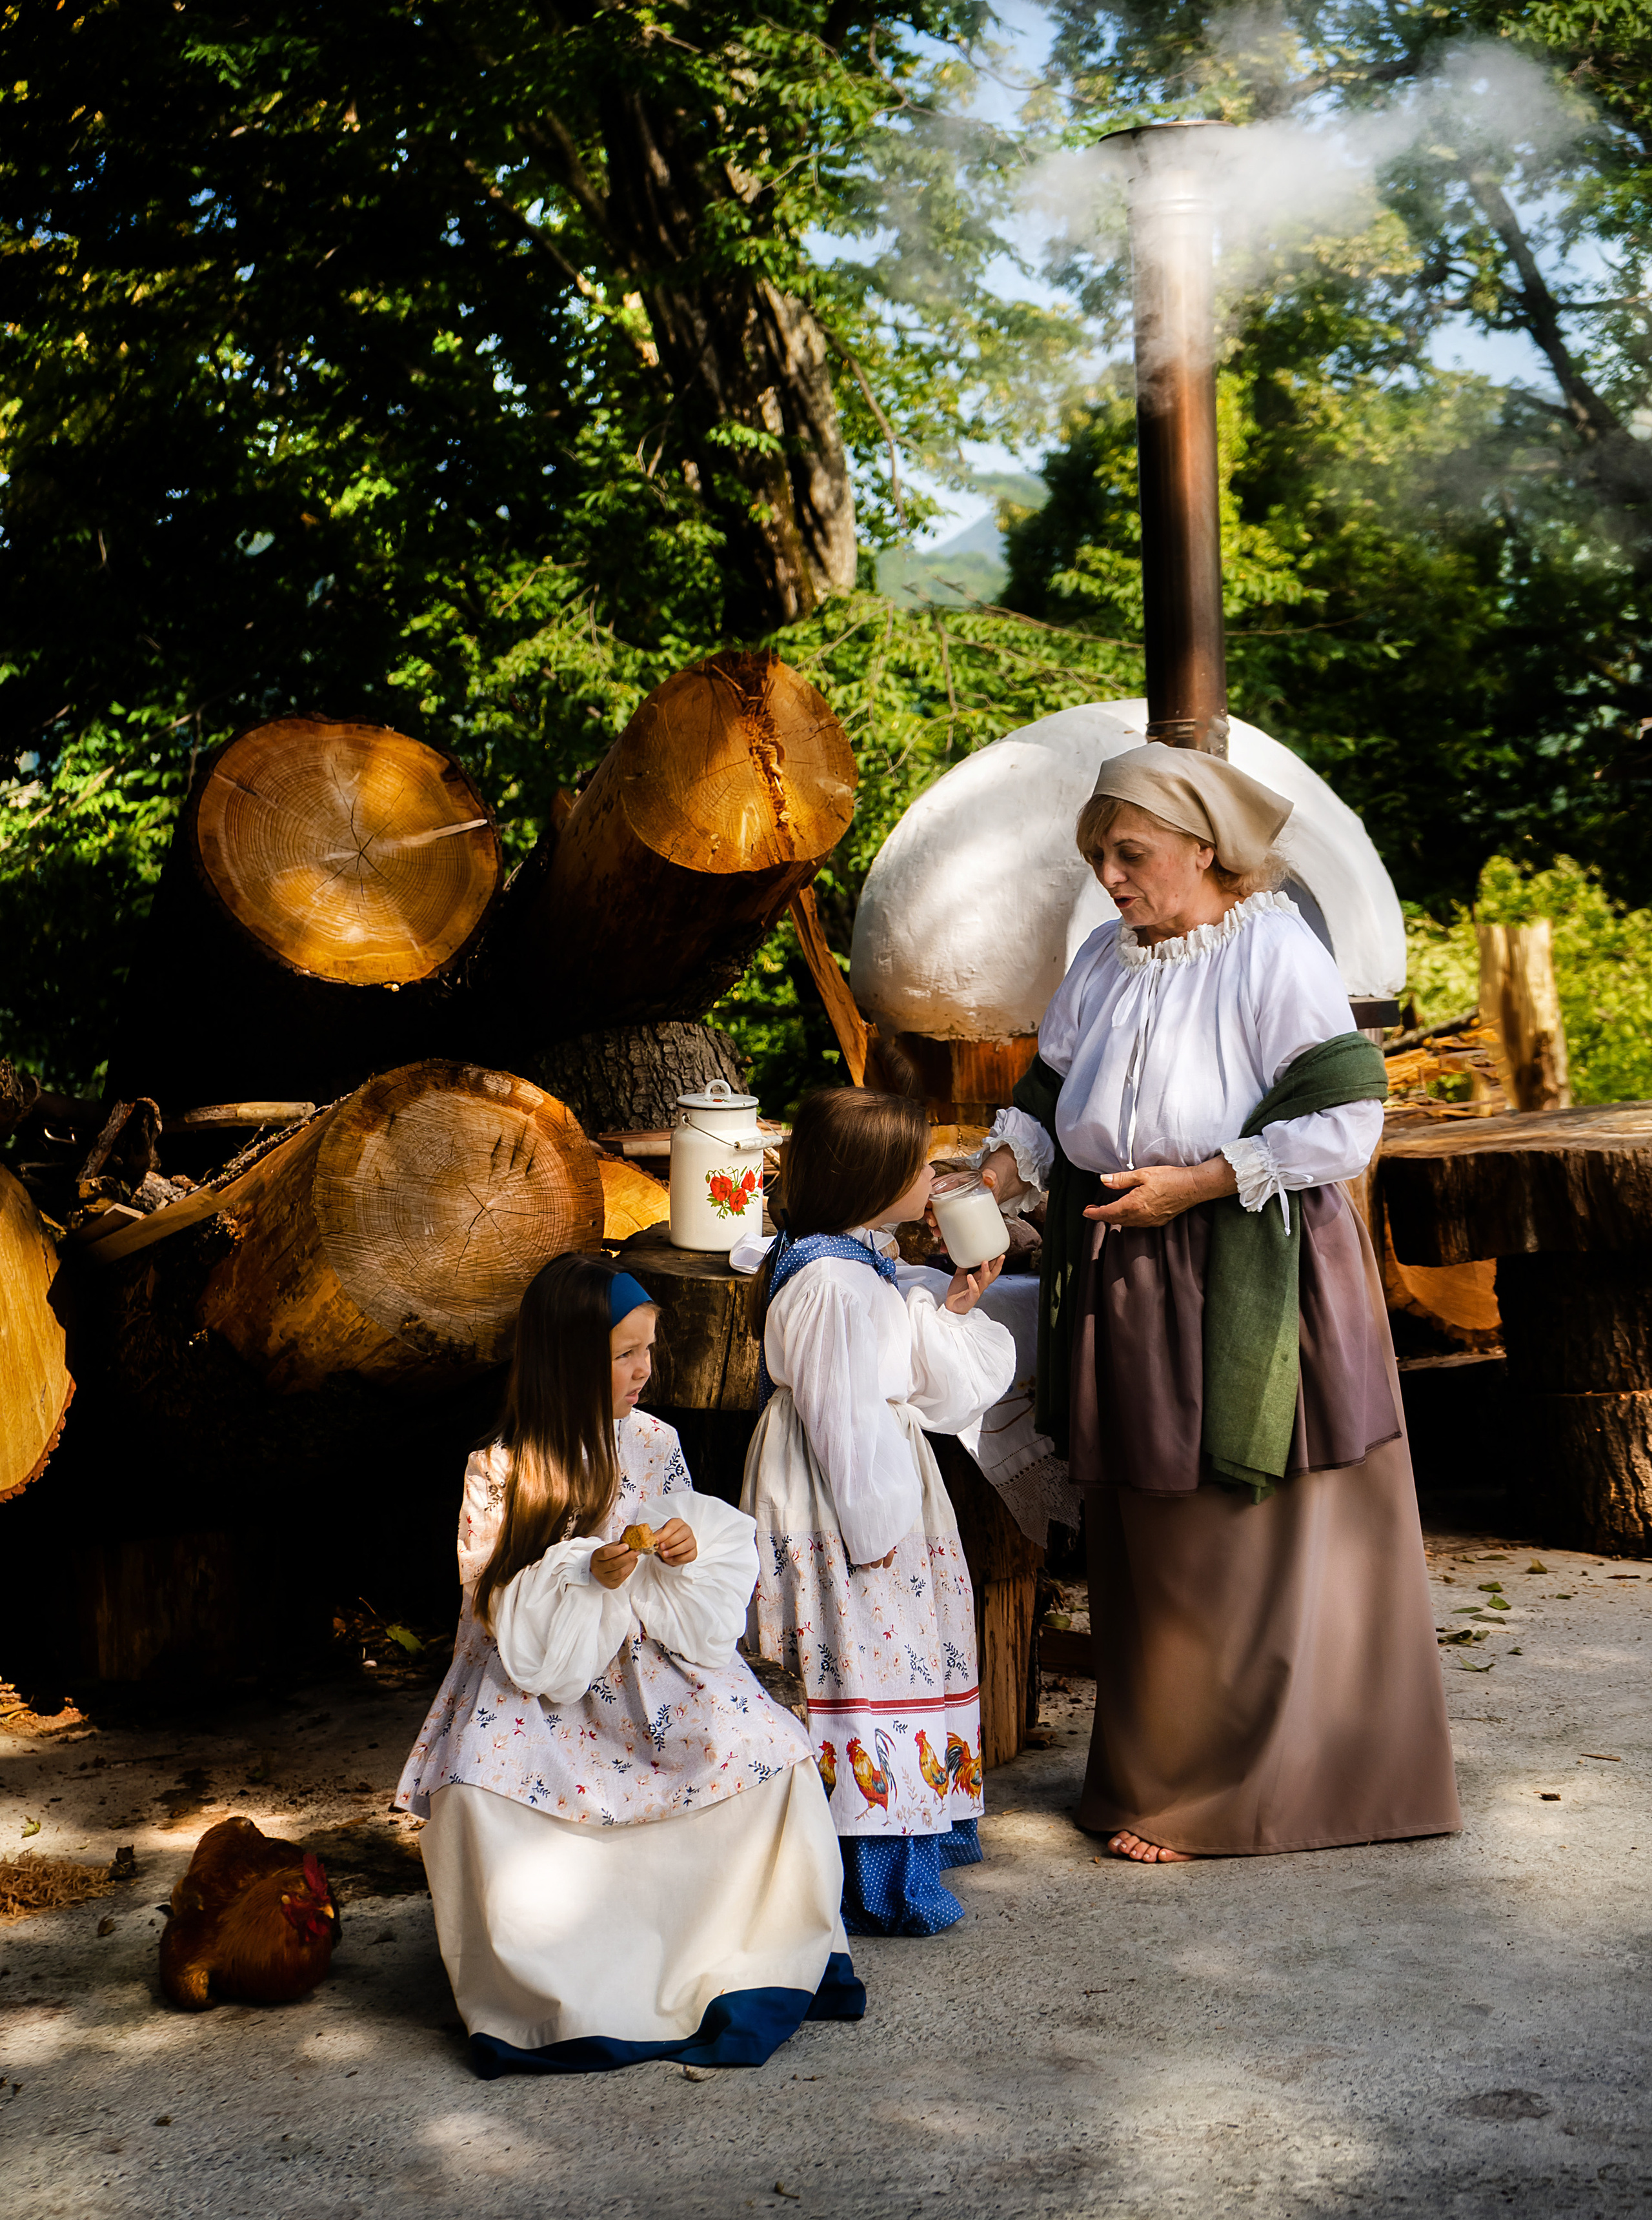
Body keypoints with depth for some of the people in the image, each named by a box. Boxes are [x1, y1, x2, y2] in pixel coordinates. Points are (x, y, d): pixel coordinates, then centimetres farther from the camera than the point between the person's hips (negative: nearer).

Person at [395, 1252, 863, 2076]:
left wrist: (685, 1553, -15)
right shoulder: (501, 1473, -6)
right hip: (541, 1684, -3)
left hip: (655, 1669, 3)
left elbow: (703, 1604, 9)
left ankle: (755, 1959, -1)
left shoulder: (654, 1446, 4)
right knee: (475, 1790, -31)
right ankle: (551, 1989, -9)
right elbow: (502, 1608, -9)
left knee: (771, 1754, -22)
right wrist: (587, 1575, -25)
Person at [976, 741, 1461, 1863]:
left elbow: (1347, 1118, -14)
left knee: (1239, 1546, 1)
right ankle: (1152, 1772, 22)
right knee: (1143, 1545, 10)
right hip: (1126, 1291, 6)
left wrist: (1192, 1184, -17)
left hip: (1249, 1286, -6)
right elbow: (1049, 1098, 17)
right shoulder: (1105, 961, 11)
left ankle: (1213, 1797, 13)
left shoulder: (1275, 953, -10)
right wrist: (989, 1183, -2)